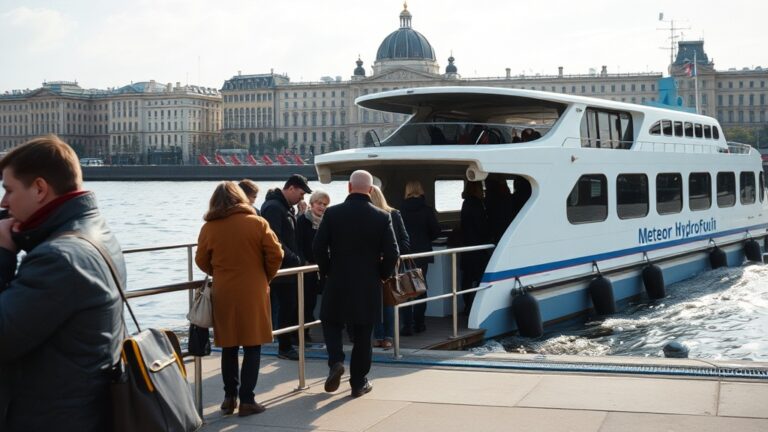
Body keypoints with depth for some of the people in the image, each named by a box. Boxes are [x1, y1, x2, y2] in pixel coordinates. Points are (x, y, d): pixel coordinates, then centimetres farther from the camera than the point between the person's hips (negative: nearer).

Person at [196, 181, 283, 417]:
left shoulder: (209, 228, -2)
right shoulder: (256, 223, -6)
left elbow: (202, 261, 6)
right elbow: (276, 254, -5)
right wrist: (265, 277, 11)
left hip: (223, 294, 2)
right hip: (253, 292, -2)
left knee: (229, 347, 13)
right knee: (252, 347, 4)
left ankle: (229, 397, 16)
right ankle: (246, 400, 3)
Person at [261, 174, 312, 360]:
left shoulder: (288, 207, 15)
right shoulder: (273, 208, -17)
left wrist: (299, 259, 9)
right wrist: (295, 259, -20)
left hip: (291, 268, 9)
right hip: (281, 269, -9)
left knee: (292, 306, 13)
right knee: (287, 307, -3)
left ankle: (291, 342, 21)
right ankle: (284, 348, 7)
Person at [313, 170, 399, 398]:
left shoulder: (332, 213, -6)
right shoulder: (382, 217, -6)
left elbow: (318, 247, -6)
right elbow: (392, 253, -7)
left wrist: (327, 271, 10)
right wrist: (381, 275, 10)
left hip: (337, 284, 0)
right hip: (368, 285, 0)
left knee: (331, 323, 19)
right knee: (362, 336, 10)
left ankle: (336, 361, -4)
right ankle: (358, 383, 15)